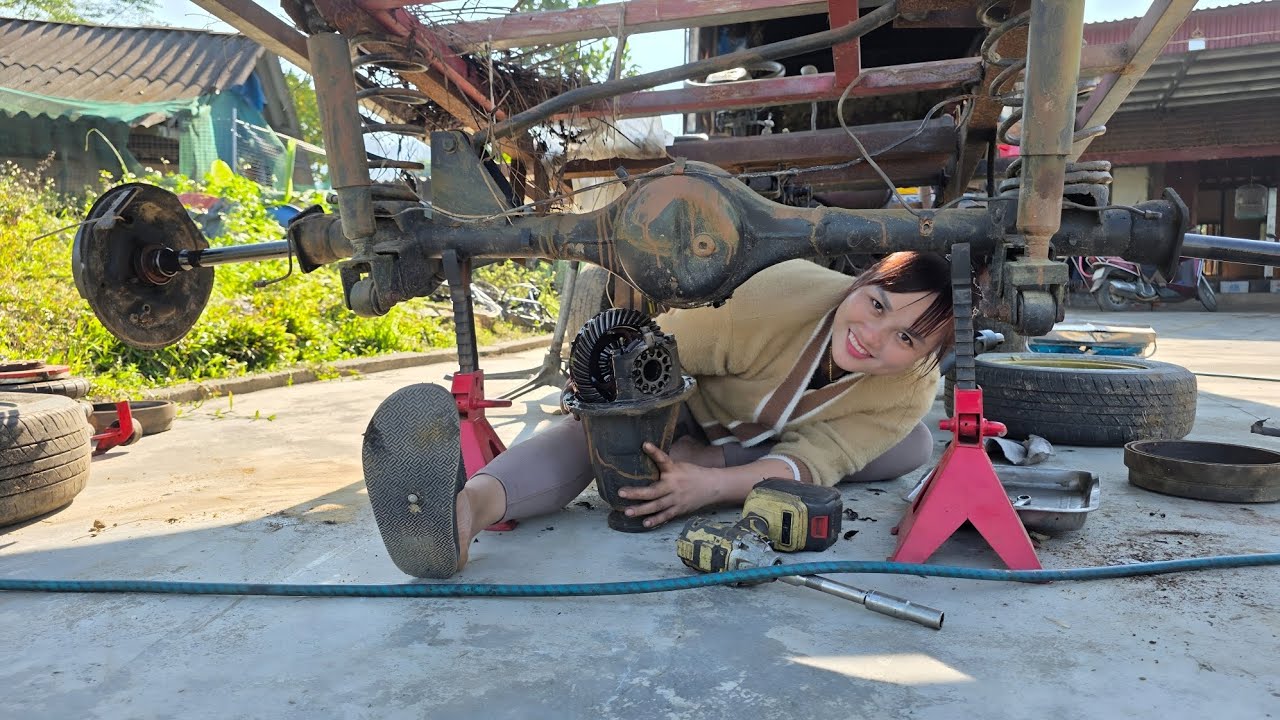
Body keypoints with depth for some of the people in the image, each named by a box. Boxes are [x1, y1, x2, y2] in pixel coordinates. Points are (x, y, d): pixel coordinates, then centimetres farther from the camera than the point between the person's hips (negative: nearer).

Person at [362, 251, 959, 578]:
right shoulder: (787, 292, -34)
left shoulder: (910, 393, -26)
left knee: (914, 447, -21)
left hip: (774, 446, 3)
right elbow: (661, 343, -27)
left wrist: (713, 484, -51)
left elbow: (813, 462, -35)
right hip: (695, 414, -2)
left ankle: (701, 460, -22)